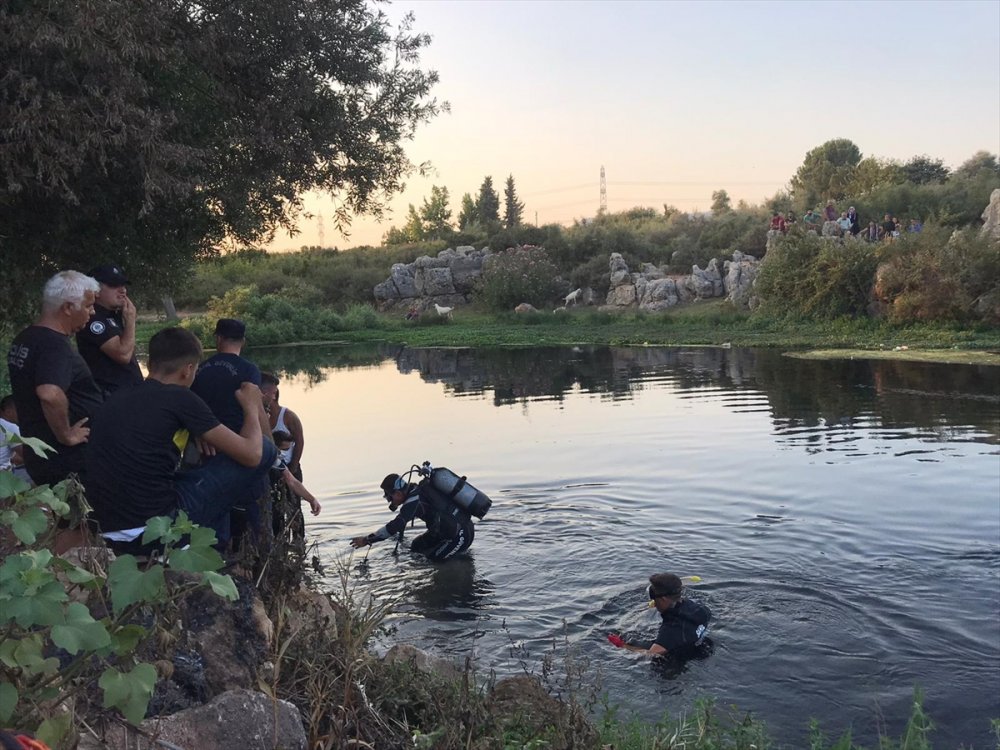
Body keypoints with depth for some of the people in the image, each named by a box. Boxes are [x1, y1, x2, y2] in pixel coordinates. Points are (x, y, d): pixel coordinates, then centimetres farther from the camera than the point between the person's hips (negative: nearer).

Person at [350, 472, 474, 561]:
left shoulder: (415, 500, -25)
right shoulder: (417, 490, 3)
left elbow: (394, 527, -29)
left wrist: (367, 540, -24)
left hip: (461, 535, -10)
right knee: (417, 546, 14)